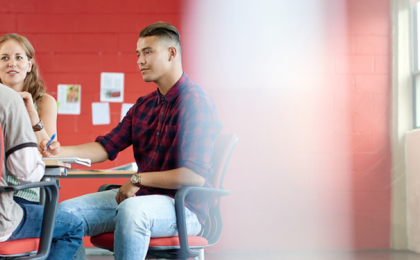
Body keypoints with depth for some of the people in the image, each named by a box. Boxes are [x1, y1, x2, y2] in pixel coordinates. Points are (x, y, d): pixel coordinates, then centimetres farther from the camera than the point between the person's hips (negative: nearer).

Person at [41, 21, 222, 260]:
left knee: (130, 210, -39)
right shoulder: (143, 106, 14)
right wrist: (60, 151, -5)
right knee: (65, 212, -5)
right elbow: (107, 147, 11)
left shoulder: (196, 102, -13)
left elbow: (195, 175, -20)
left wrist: (139, 179, -14)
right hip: (141, 196, 8)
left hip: (183, 205, -8)